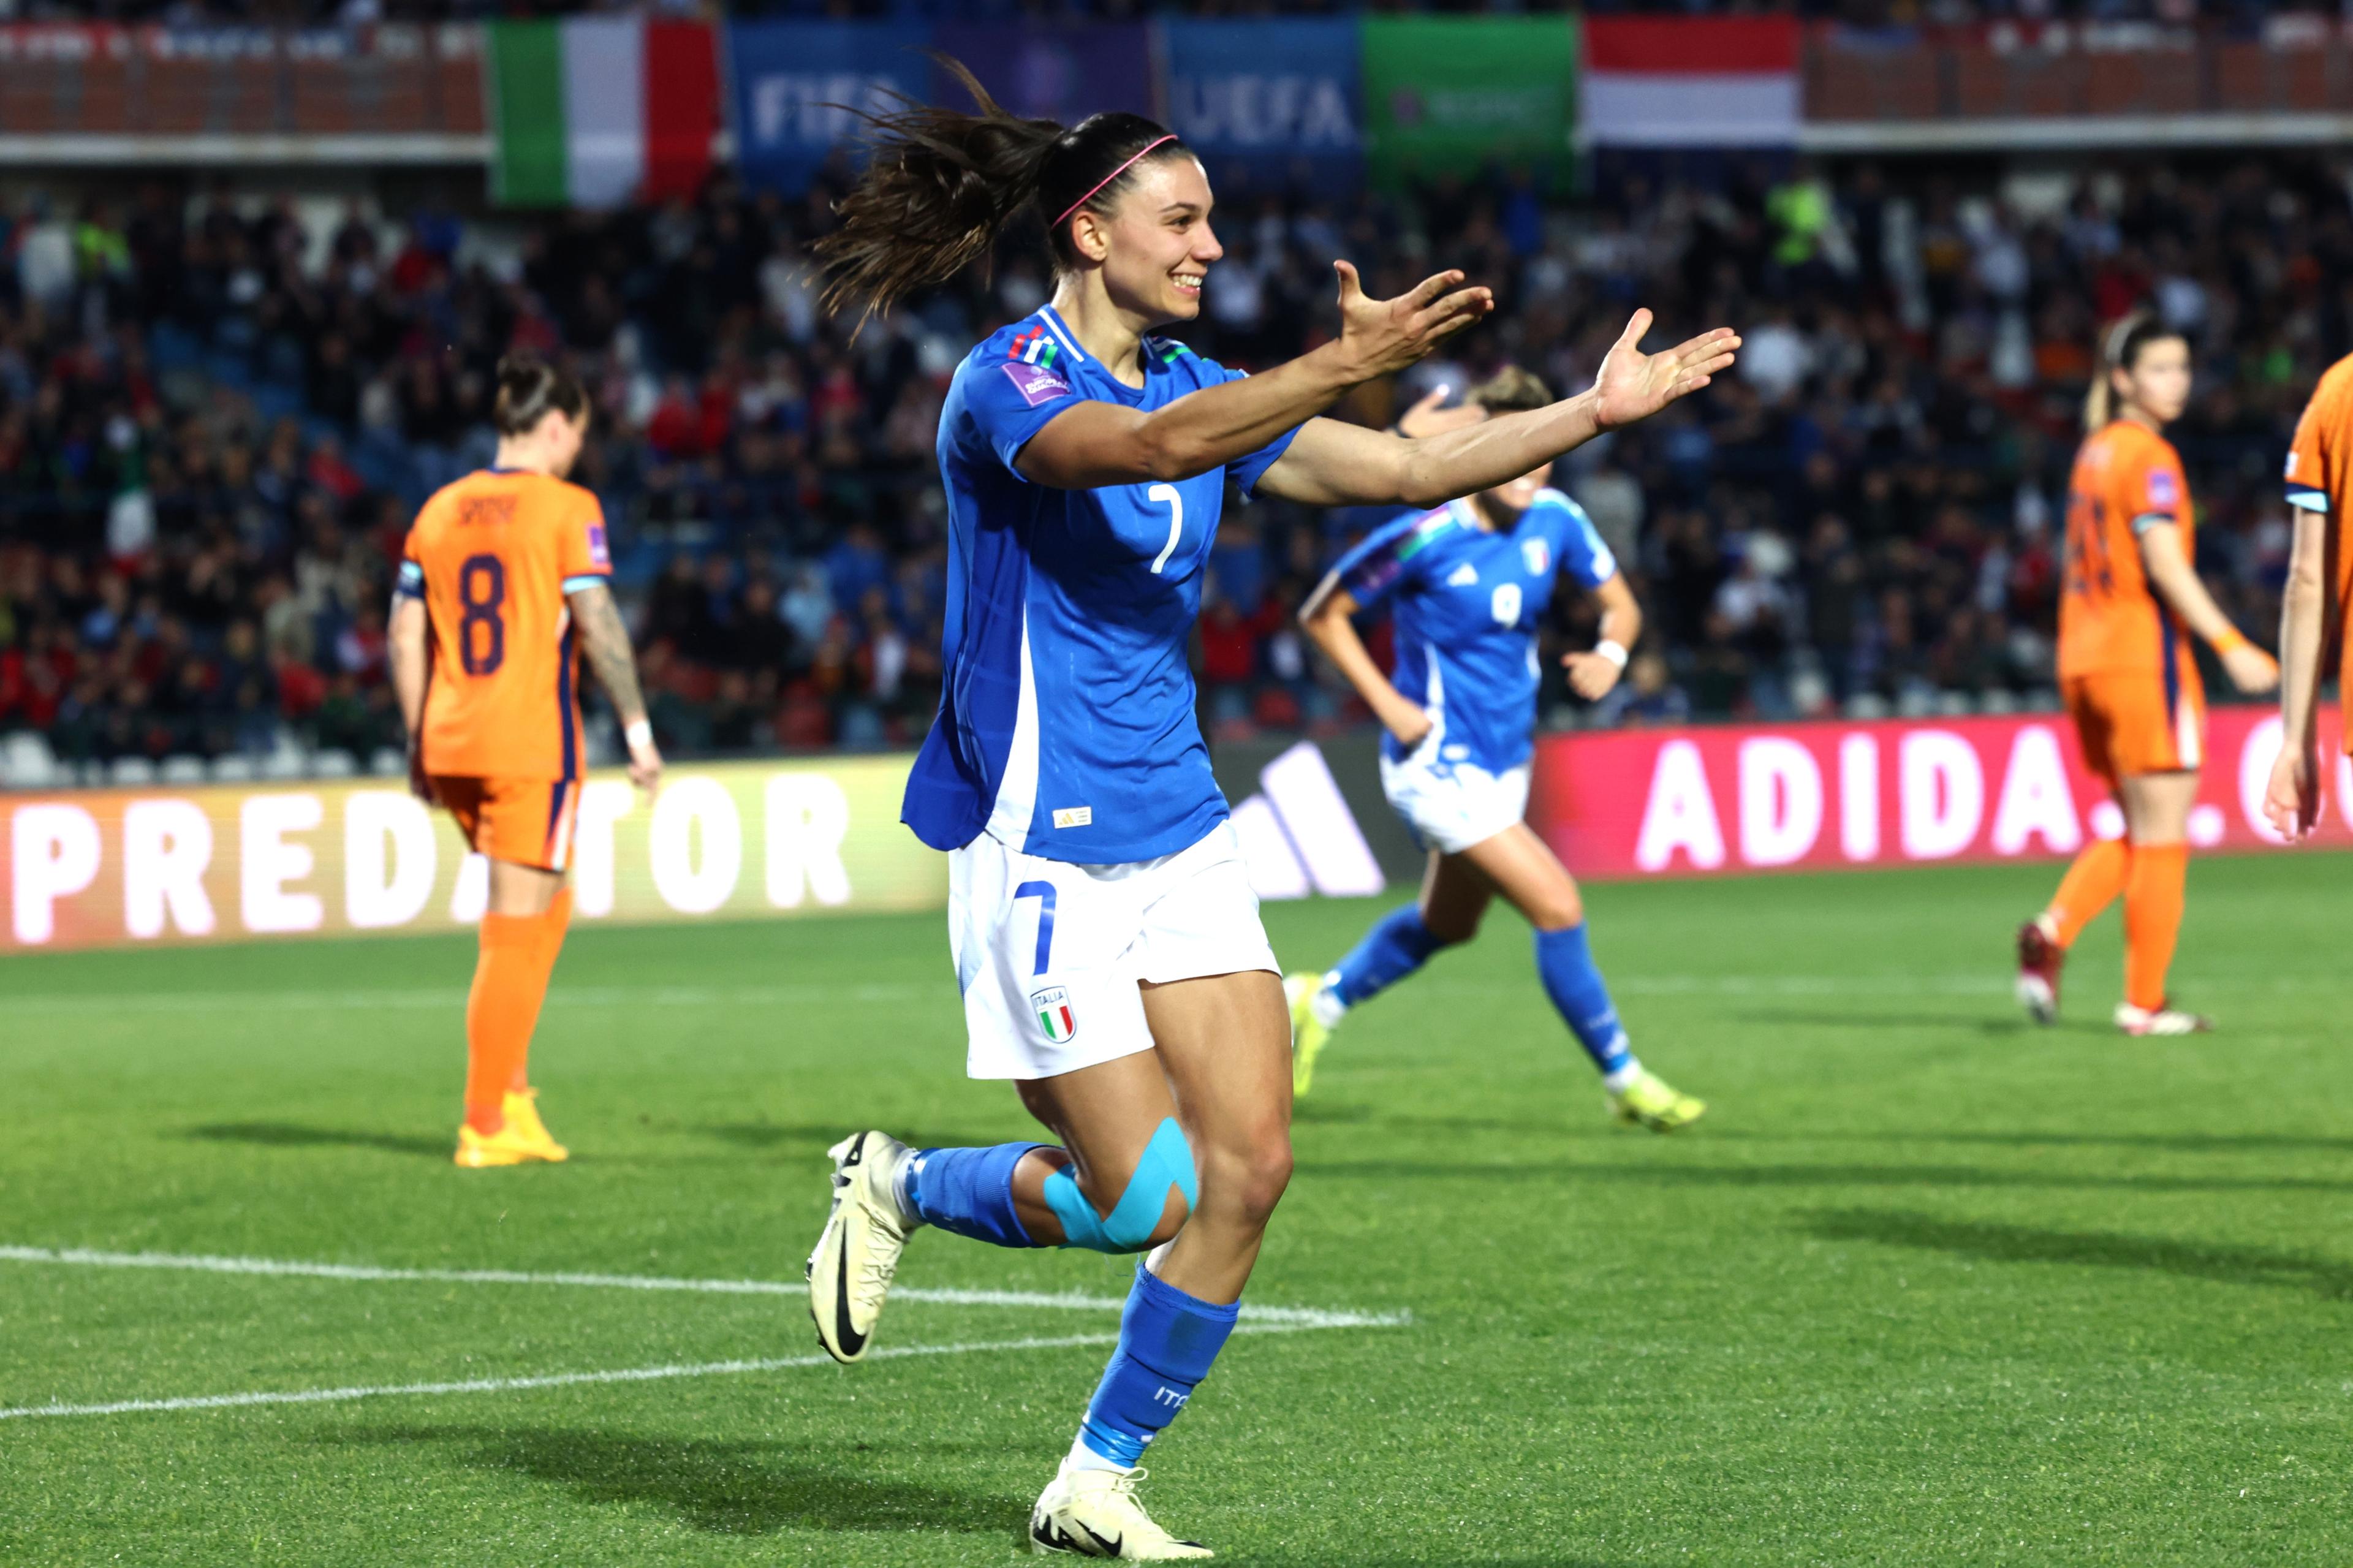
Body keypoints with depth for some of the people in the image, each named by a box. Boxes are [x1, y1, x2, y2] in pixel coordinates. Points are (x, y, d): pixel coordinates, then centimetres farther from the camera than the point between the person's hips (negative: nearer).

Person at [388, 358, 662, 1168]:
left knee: (546, 908, 21)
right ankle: (484, 1126, 0)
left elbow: (405, 637, 11)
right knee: (515, 931, -1)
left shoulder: (439, 511, 10)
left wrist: (420, 744, 17)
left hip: (453, 743, 6)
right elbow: (598, 624, -12)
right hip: (533, 740, -6)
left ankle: (512, 1099, 15)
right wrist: (637, 729, -6)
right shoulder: (566, 508, -6)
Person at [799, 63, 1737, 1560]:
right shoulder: (1004, 385, -14)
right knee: (1144, 1200, -10)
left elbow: (1408, 471, 9)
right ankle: (898, 1185, 19)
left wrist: (1596, 409, -2)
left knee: (1250, 1166, -3)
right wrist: (1345, 366, -45)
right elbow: (1159, 448, -34)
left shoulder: (1195, 384, 10)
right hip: (1041, 850, -7)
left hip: (1179, 835, 7)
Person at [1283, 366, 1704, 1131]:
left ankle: (1321, 1002, 46)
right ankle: (1624, 1080, -4)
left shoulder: (1555, 521, -4)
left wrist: (1610, 652, -15)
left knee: (1446, 924, 24)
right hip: (1439, 764, -8)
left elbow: (1620, 605, 8)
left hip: (1504, 762, 8)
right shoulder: (1425, 539, -19)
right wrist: (1387, 702, -17)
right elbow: (1322, 614, -8)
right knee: (1558, 907, -15)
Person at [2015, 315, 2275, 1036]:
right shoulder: (2148, 457, -12)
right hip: (2145, 658, -8)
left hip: (2084, 660, 8)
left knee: (2140, 832, 15)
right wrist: (2230, 645, -24)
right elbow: (2165, 565, -20)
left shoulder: (2095, 452, 15)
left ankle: (2053, 929, -6)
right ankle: (2144, 1003, 1)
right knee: (2162, 837, 0)